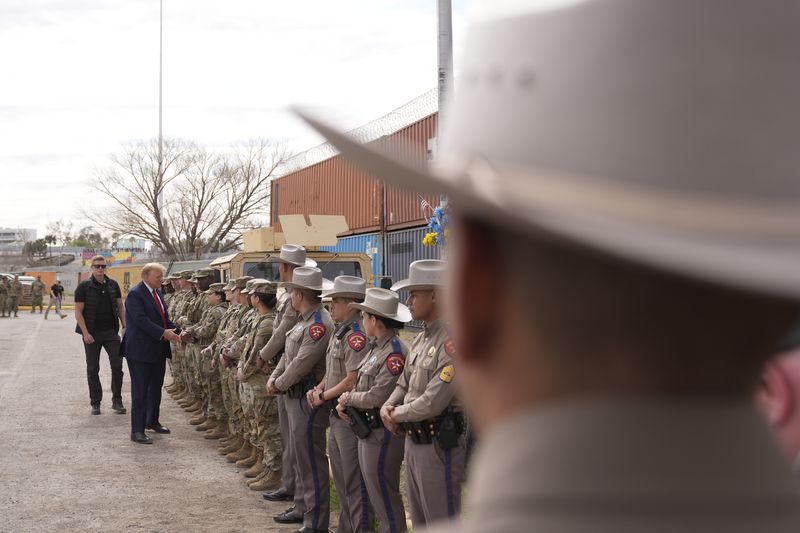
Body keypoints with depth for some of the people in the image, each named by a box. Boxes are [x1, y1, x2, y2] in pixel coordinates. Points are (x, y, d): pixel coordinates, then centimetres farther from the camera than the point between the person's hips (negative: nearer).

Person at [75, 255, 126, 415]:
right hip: (92, 333, -2)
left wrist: (125, 326, 2)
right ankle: (95, 403, 15)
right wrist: (85, 333, -14)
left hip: (111, 332, 2)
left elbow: (121, 307, 12)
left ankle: (117, 401, 10)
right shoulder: (84, 287, -4)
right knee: (93, 369, 5)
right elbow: (78, 312, -6)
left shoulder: (113, 285, 6)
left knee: (117, 365, -1)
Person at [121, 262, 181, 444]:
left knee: (156, 387, 19)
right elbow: (141, 320, -24)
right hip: (141, 350, -9)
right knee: (140, 389, -5)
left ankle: (152, 421, 34)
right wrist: (163, 333, -27)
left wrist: (178, 332, -1)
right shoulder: (135, 294, -15)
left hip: (158, 350, 9)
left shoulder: (158, 293, 12)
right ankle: (137, 431, -1)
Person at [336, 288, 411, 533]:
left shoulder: (394, 352, -22)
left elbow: (378, 397, -24)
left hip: (383, 431, -10)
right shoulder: (376, 347, 10)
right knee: (374, 488, 18)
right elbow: (362, 383, 17)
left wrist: (349, 397, -8)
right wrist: (345, 402, -1)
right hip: (368, 430, 10)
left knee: (384, 492, -1)